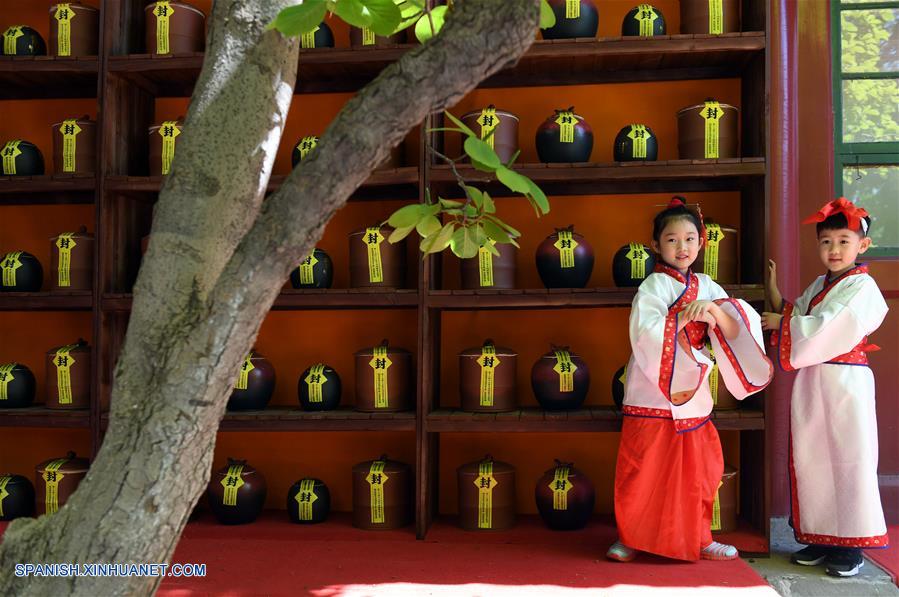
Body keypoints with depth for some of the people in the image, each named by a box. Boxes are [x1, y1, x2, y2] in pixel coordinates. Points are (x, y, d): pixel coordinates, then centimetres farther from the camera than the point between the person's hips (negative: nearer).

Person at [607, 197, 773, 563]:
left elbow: (734, 332, -2)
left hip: (693, 393, 5)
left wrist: (714, 310, -19)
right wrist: (684, 316, -24)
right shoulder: (653, 286, -7)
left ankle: (698, 539, 27)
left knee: (699, 471, 11)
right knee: (643, 472, 1)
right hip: (653, 393, -5)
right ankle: (629, 537, 19)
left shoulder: (706, 287, 9)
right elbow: (646, 335, -20)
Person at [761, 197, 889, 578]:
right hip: (810, 383, 8)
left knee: (848, 461, 0)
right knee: (810, 459, 10)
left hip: (845, 381, -7)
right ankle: (820, 540, 21)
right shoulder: (819, 286, 15)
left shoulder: (862, 287, -9)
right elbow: (794, 319, 17)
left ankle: (851, 546, 10)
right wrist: (773, 290, 9)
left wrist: (782, 322, -7)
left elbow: (824, 329, -18)